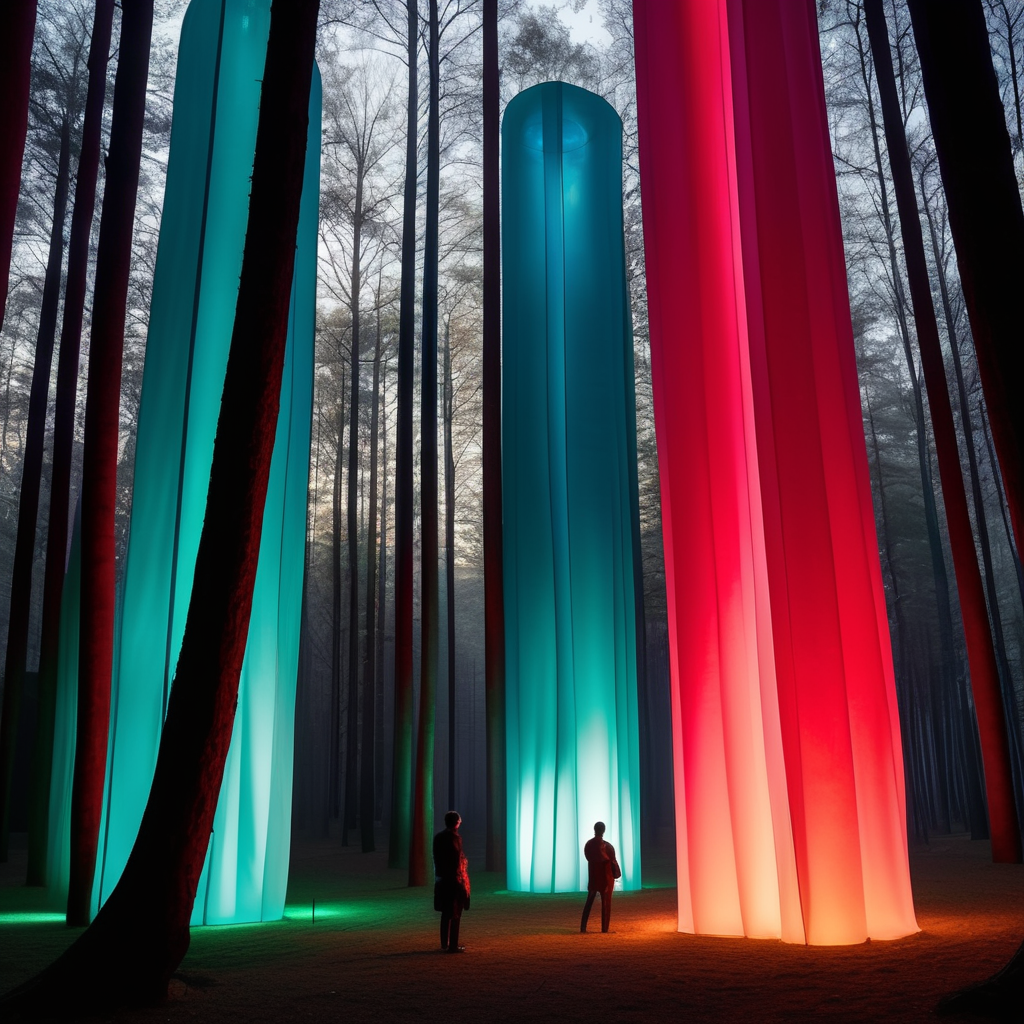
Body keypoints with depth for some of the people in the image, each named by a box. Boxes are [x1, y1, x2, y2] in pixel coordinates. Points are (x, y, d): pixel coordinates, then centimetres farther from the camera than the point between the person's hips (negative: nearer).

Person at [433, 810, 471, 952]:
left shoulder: (438, 837, 5)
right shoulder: (455, 838, -15)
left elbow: (436, 859, 8)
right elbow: (459, 860, -16)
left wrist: (439, 875, 14)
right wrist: (463, 880, -10)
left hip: (441, 880, 7)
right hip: (455, 879, -7)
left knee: (446, 913, 14)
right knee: (456, 914, 1)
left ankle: (444, 944, 18)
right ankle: (453, 945, 2)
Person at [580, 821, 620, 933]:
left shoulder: (588, 844, -2)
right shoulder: (607, 846, -15)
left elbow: (589, 858, 6)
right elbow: (613, 862, -8)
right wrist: (617, 874, 6)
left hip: (592, 876, 4)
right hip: (606, 877, -4)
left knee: (589, 902, 11)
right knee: (606, 903, 4)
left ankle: (583, 927, 8)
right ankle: (604, 928, 3)